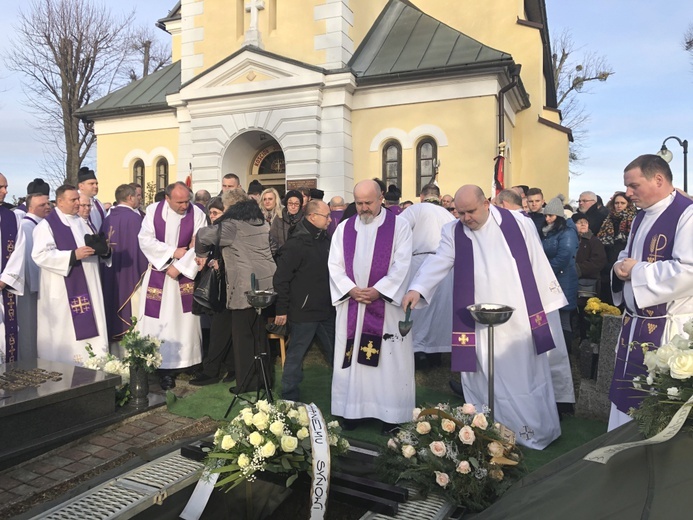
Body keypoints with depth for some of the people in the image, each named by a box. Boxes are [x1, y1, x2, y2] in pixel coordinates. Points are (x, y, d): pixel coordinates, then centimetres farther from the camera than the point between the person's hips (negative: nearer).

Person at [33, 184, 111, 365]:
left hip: (87, 287, 6)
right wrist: (73, 255, -23)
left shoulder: (81, 221, 16)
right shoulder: (47, 225, -6)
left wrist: (104, 250, -3)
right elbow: (40, 255, -16)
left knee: (89, 325, 6)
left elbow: (93, 247, 20)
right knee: (66, 332, -2)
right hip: (63, 290, -6)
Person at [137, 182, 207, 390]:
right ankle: (162, 365, 9)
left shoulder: (197, 214, -7)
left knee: (183, 320, 1)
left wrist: (179, 266, -17)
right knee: (158, 320, 1)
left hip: (185, 274, -1)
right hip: (157, 273, 1)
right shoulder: (153, 211, -2)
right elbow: (145, 240, -8)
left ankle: (184, 361, 9)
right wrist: (172, 252, -16)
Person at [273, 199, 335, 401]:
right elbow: (281, 278, -14)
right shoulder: (296, 244, -14)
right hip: (303, 312, -7)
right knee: (296, 354, 6)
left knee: (335, 353, 15)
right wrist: (282, 309, -14)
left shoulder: (326, 240, 7)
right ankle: (289, 396, 20)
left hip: (326, 310, 7)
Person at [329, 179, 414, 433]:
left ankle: (390, 412, 13)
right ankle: (351, 409, 19)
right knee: (351, 358, 7)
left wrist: (377, 290, -17)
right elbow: (334, 265, 4)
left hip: (386, 304, -3)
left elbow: (401, 265, -8)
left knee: (388, 359, 2)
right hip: (351, 304, 3)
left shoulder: (398, 226, -1)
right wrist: (351, 289, -11)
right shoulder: (344, 228, 9)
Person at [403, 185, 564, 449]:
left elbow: (537, 263, 3)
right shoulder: (453, 232, 0)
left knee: (526, 375, 11)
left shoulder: (519, 222, -1)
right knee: (484, 380, 7)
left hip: (520, 318, 0)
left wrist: (547, 302, 4)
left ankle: (536, 430, 30)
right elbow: (438, 262, -13)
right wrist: (417, 289, -30)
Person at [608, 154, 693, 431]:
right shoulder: (641, 217, 13)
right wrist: (621, 266, -1)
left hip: (668, 329, -8)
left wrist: (637, 270, -17)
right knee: (626, 394, 16)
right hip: (634, 322, 9)